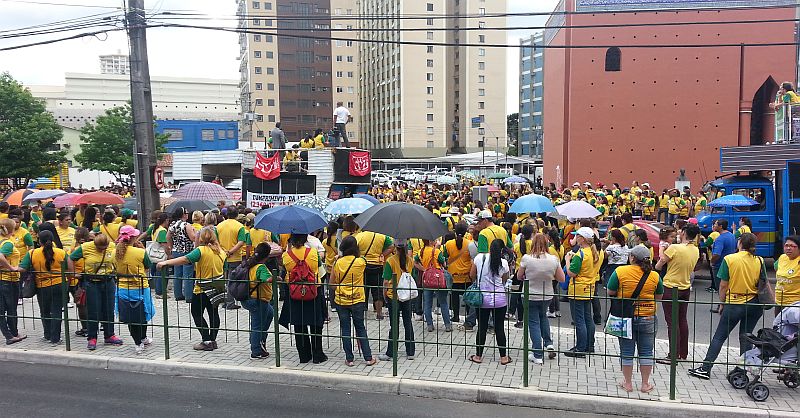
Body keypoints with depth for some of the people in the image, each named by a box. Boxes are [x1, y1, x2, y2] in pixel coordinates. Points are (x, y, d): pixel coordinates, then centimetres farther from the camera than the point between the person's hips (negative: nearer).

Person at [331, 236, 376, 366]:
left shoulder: (337, 263, -5)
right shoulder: (361, 262, -11)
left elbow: (332, 282, 3)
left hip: (341, 301, 1)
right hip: (357, 300, -1)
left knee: (345, 329, 9)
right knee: (361, 328, 11)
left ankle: (349, 359, 12)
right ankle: (368, 358, 12)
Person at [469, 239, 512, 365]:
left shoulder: (479, 258, -7)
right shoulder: (503, 263, -7)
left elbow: (472, 275, 2)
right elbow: (504, 280, 4)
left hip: (482, 298, 0)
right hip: (499, 300, 0)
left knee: (482, 328, 8)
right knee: (499, 328, 8)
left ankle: (478, 356, 17)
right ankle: (503, 357, 16)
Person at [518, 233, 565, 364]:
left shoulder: (526, 258, -17)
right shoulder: (553, 259, -11)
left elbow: (519, 277, -3)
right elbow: (562, 279, -2)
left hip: (530, 296, -3)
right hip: (546, 296, 3)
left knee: (534, 323, 8)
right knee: (543, 316, 30)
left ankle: (538, 355, 9)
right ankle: (549, 343, 24)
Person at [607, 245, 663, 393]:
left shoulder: (620, 271, -10)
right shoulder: (654, 275, -4)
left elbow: (610, 292, -5)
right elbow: (659, 296, 8)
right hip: (647, 318, 1)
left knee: (626, 352, 8)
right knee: (646, 352, 11)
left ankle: (627, 383, 16)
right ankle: (645, 384, 19)